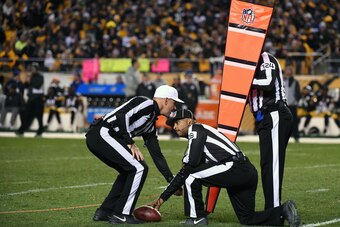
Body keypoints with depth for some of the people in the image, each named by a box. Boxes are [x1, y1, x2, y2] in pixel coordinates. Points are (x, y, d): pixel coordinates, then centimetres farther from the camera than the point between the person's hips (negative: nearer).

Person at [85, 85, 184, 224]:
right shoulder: (147, 104, -4)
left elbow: (156, 154, 27)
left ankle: (104, 212, 22)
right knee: (139, 168, -8)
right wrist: (130, 143, -14)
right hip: (103, 133, -10)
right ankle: (121, 215, -4)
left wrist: (172, 180, 25)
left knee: (129, 171, 21)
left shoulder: (151, 122, 25)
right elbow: (121, 116, -18)